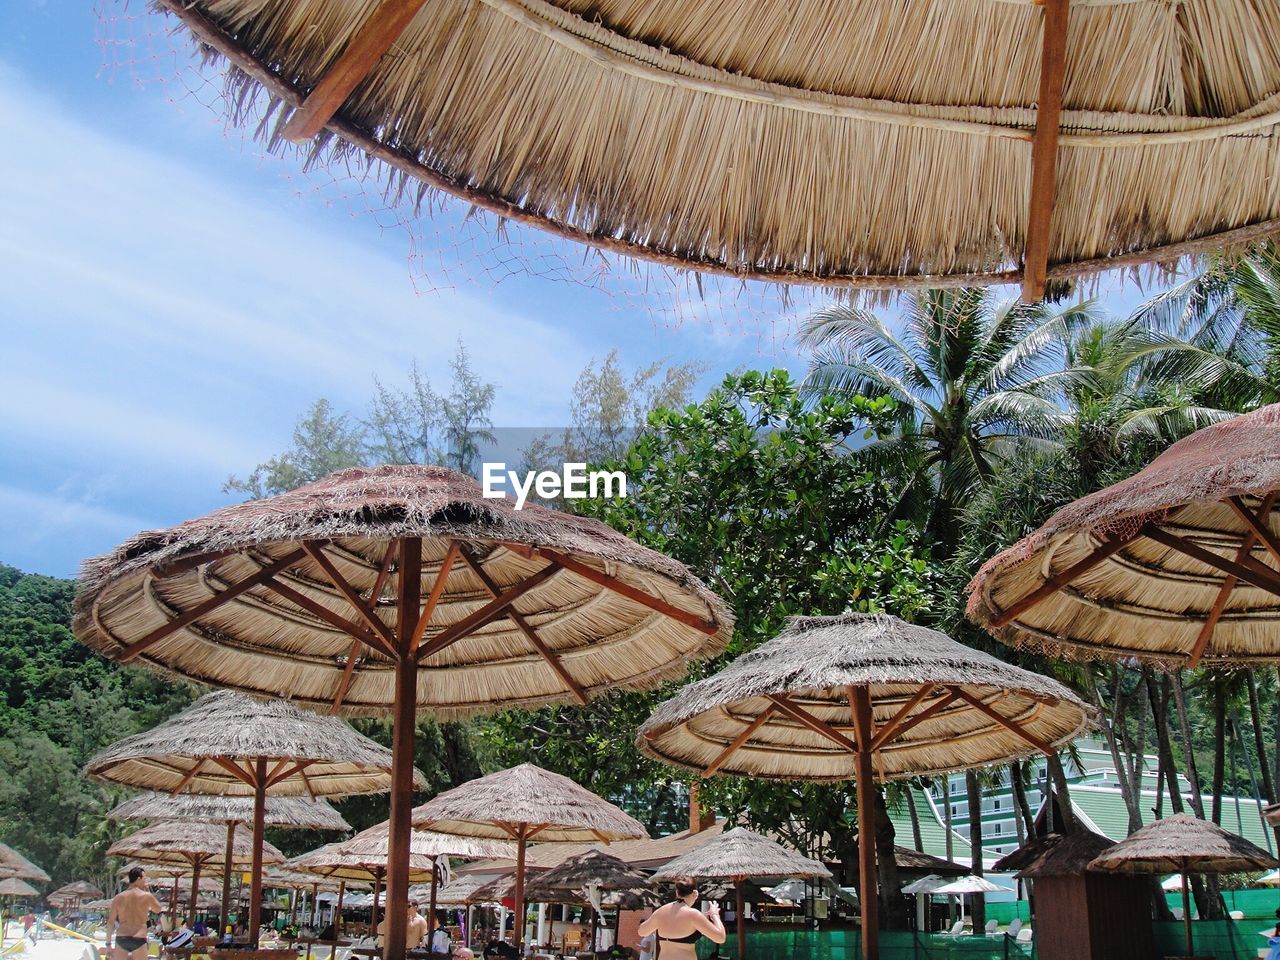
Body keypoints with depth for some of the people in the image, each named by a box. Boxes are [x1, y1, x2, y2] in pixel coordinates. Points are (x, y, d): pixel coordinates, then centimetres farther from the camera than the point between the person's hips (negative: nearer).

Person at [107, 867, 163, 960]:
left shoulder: (118, 898, 4)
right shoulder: (146, 896, -3)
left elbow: (110, 922, 4)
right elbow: (158, 910, 15)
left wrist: (108, 943, 10)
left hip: (121, 939, 3)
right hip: (139, 940, -3)